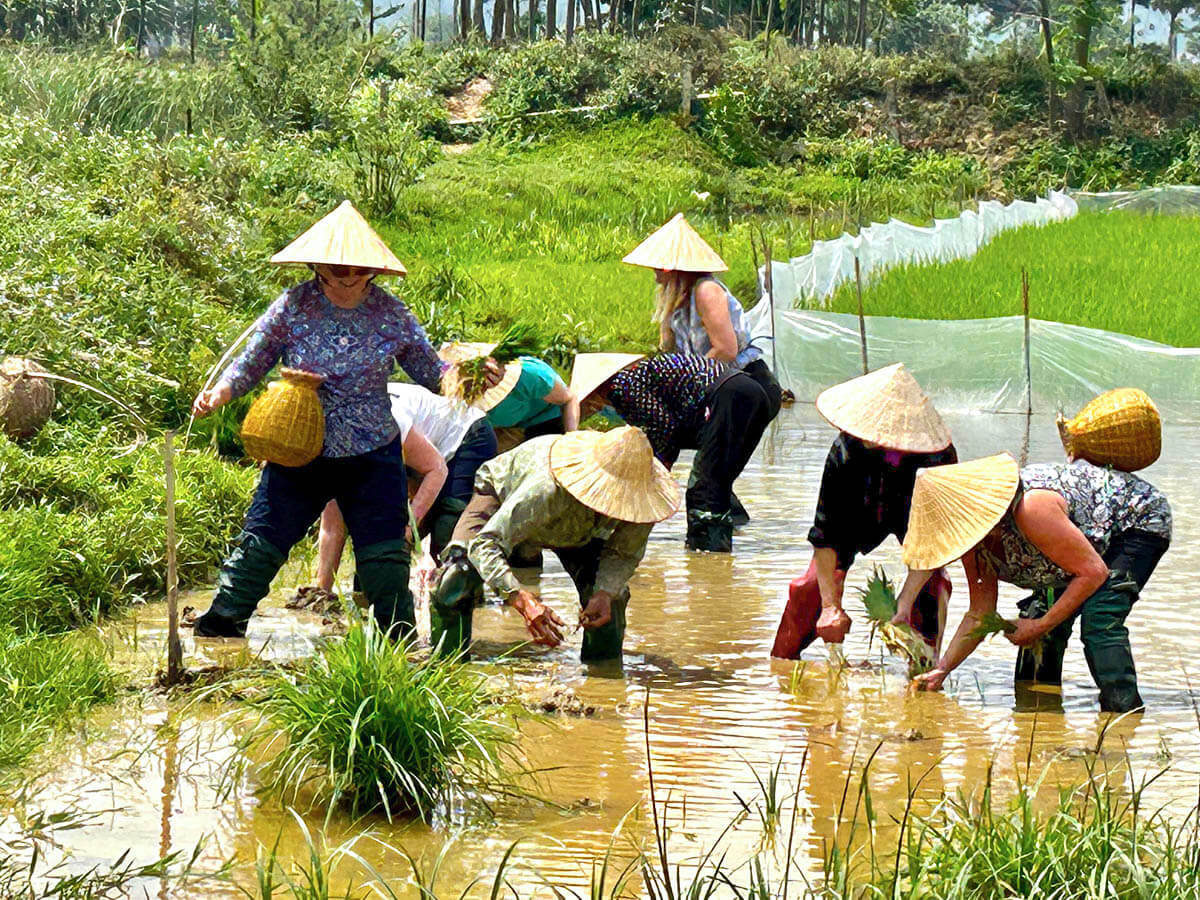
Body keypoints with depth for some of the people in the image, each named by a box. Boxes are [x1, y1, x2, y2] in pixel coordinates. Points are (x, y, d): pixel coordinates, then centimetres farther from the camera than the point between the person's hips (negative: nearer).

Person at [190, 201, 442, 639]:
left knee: (385, 556, 0)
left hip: (372, 459, 0)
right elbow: (253, 361, 2)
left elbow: (432, 372, 6)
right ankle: (218, 626, 14)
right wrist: (222, 390, -15)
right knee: (260, 544, -1)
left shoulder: (392, 315, -3)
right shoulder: (293, 306, -6)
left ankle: (400, 637, 18)